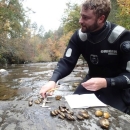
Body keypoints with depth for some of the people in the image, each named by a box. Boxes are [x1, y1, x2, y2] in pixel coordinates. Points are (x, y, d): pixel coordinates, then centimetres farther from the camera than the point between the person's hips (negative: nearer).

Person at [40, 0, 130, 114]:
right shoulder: (79, 36, -10)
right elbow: (67, 62, -12)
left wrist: (106, 82, -38)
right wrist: (53, 80, -30)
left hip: (116, 86, -3)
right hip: (92, 81, 4)